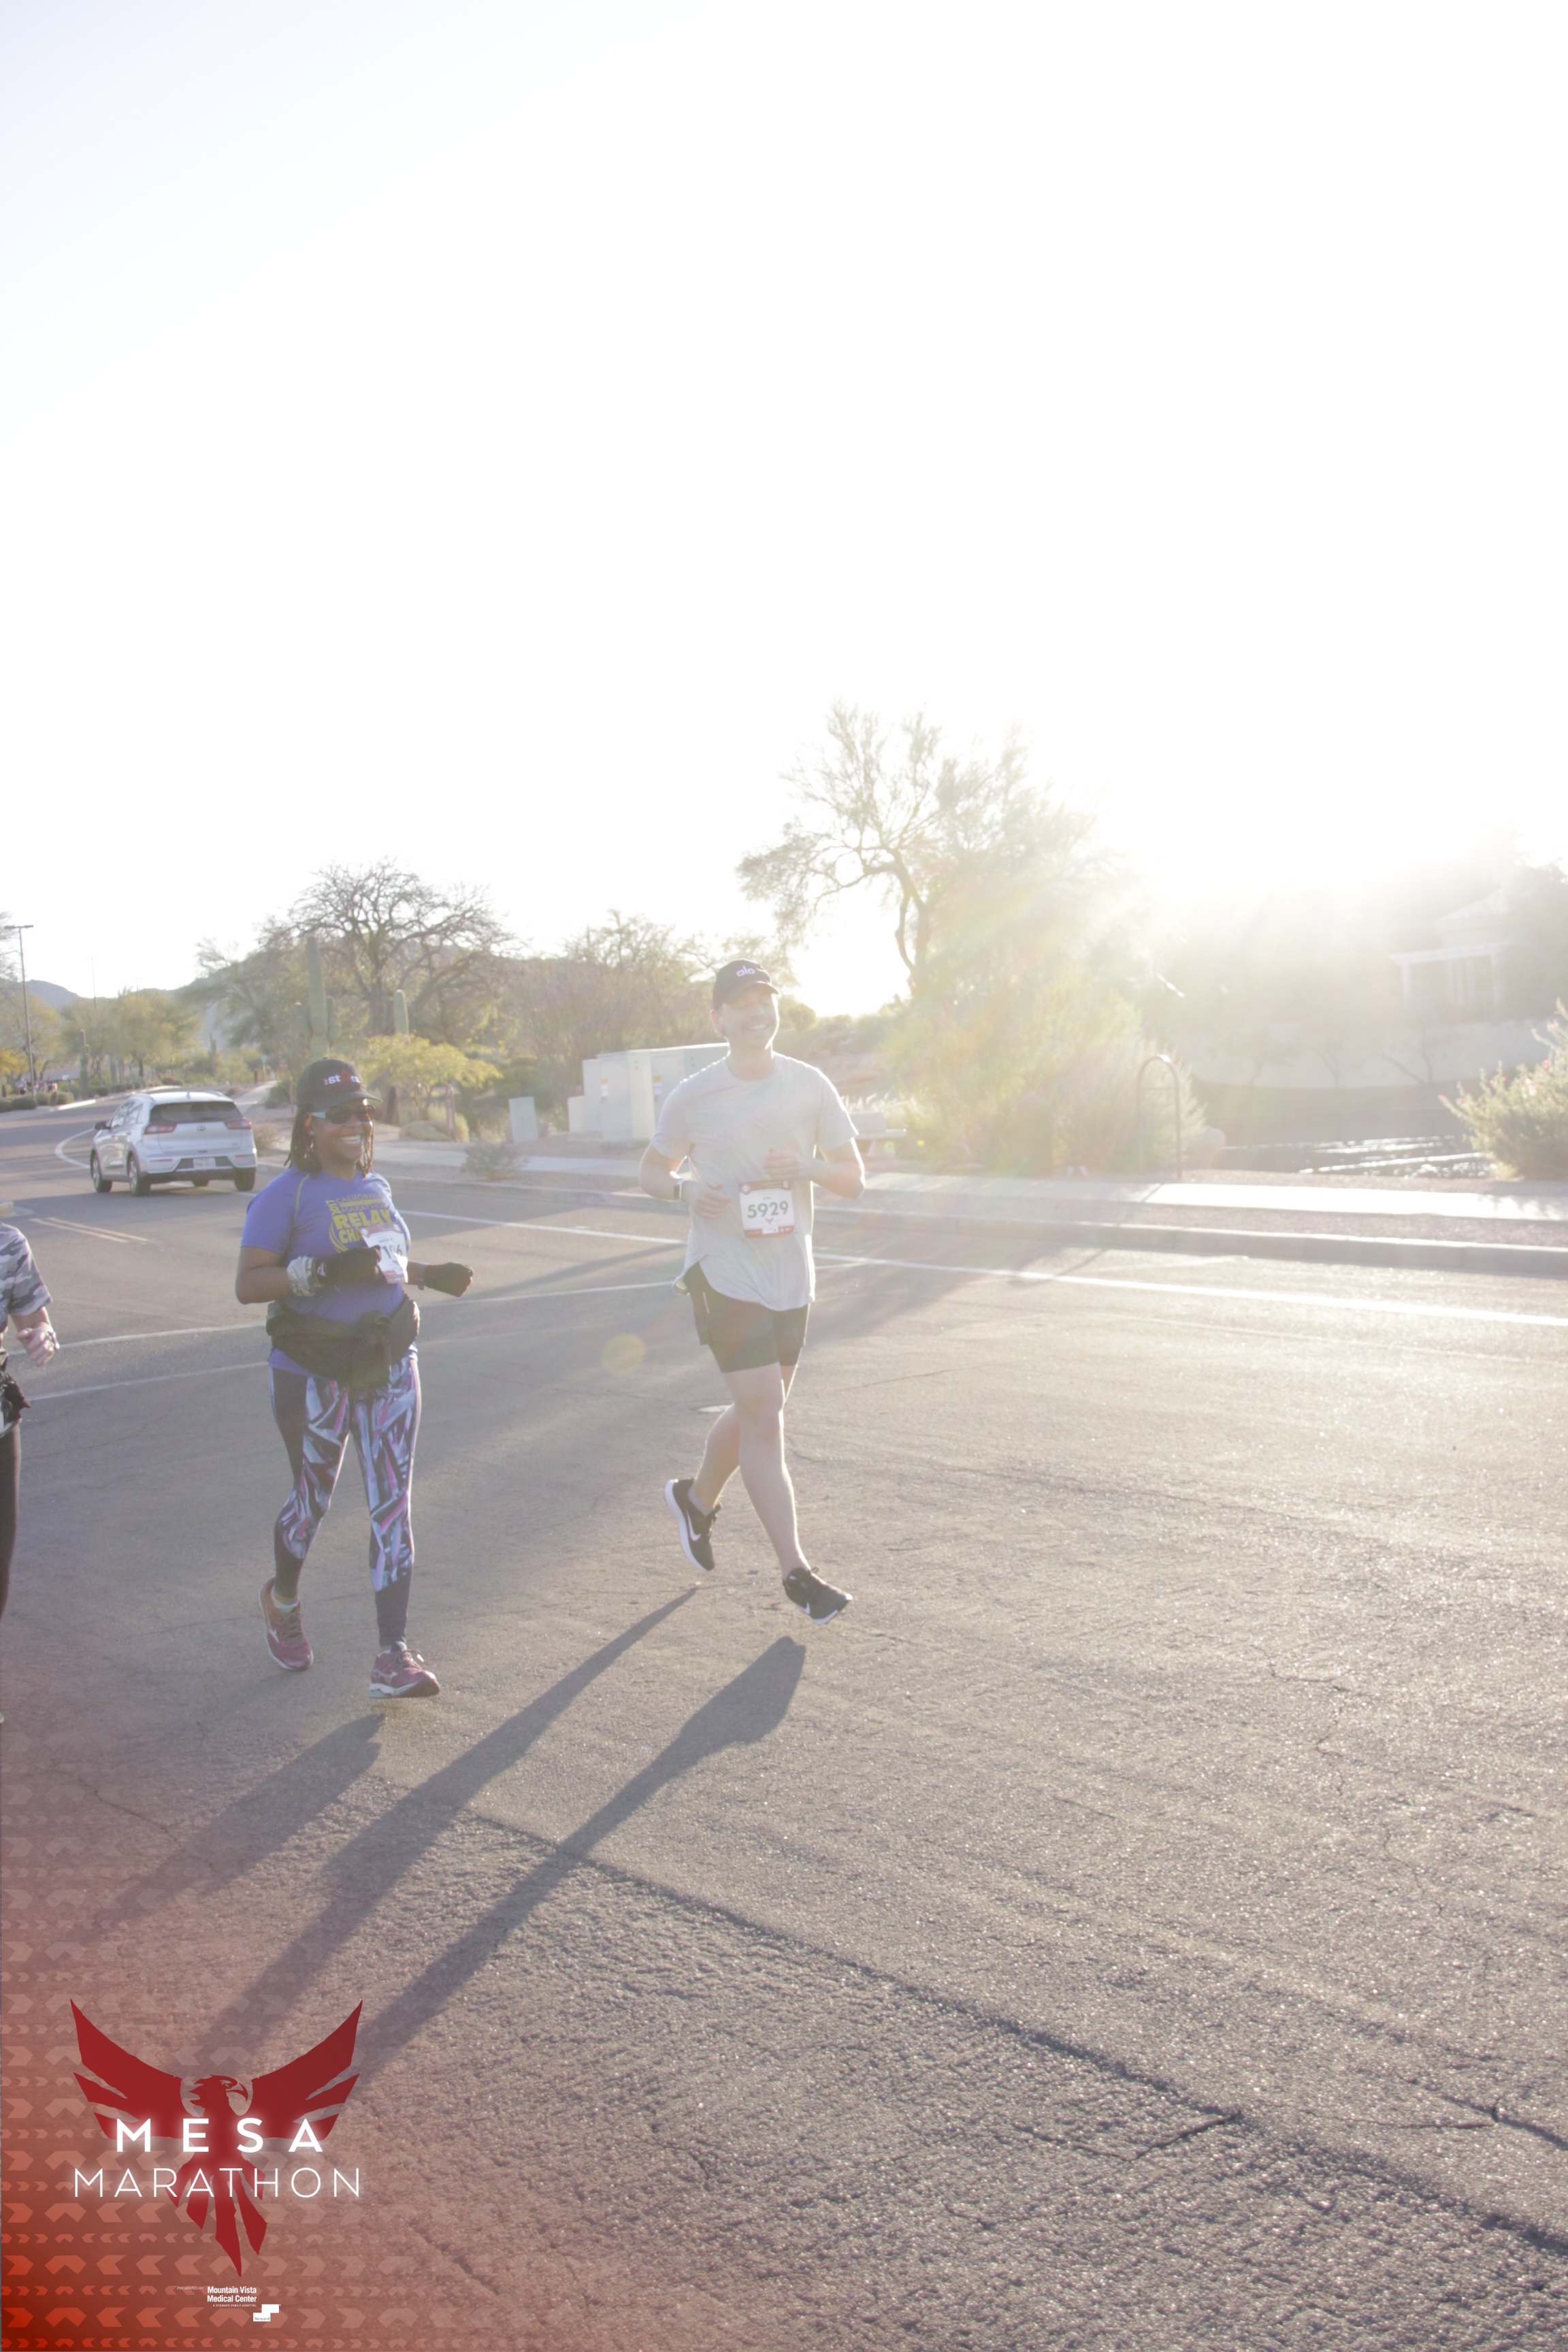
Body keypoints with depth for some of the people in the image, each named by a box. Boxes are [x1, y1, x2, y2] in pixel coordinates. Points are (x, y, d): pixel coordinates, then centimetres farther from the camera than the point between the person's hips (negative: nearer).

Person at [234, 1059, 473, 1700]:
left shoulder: (376, 1187, 11)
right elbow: (247, 1285, -20)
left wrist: (430, 1275, 13)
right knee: (312, 1500, 12)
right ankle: (282, 1600, 43)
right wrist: (324, 1270, -30)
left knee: (391, 1506, -1)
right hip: (315, 1374, -5)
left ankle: (392, 1658, 0)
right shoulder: (286, 1196, -11)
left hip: (390, 1365, 5)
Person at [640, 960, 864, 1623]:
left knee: (755, 1412, 16)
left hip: (791, 1276, 4)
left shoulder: (810, 1086, 3)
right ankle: (796, 1572, -1)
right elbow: (651, 1170, 8)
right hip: (725, 1275, -4)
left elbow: (854, 1180, 5)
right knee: (764, 1417, -9)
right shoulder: (693, 1096, -3)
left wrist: (806, 1167, -16)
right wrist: (685, 1188, -14)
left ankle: (697, 1498, 44)